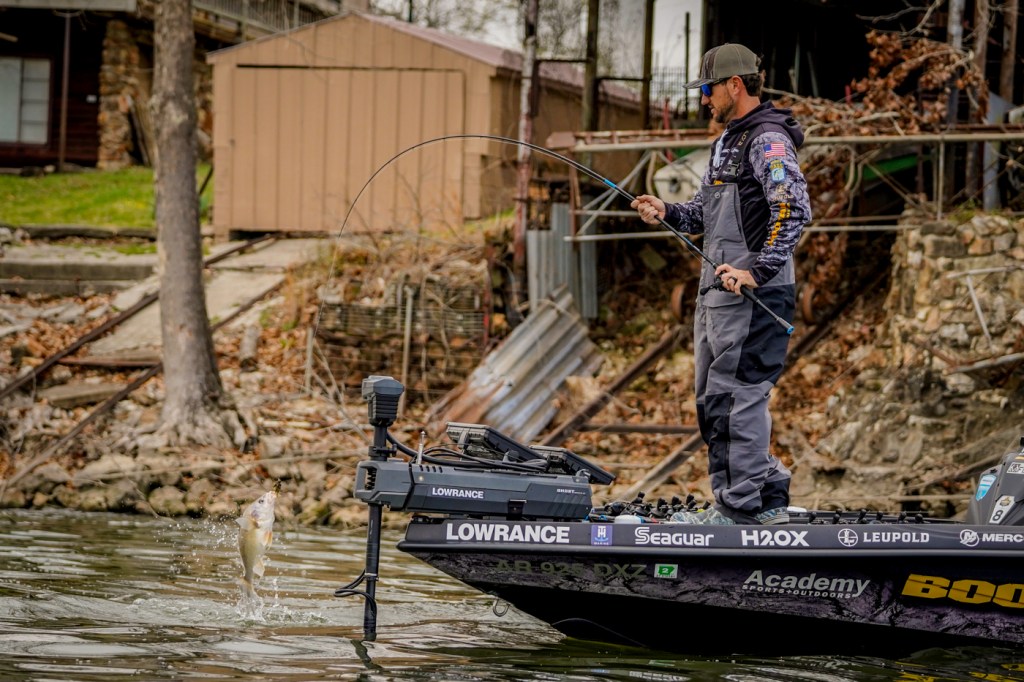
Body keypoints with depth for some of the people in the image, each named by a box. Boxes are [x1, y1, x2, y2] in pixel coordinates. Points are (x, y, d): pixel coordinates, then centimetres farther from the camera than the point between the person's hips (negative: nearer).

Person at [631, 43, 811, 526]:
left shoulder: (768, 140, -13)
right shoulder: (727, 141, 19)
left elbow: (795, 209, -24)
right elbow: (706, 212, 26)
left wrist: (757, 272, -27)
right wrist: (667, 213, 5)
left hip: (753, 295, -11)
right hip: (718, 290, 11)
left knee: (736, 395, -9)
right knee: (713, 400, 13)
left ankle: (742, 507, -5)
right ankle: (769, 498, 18)